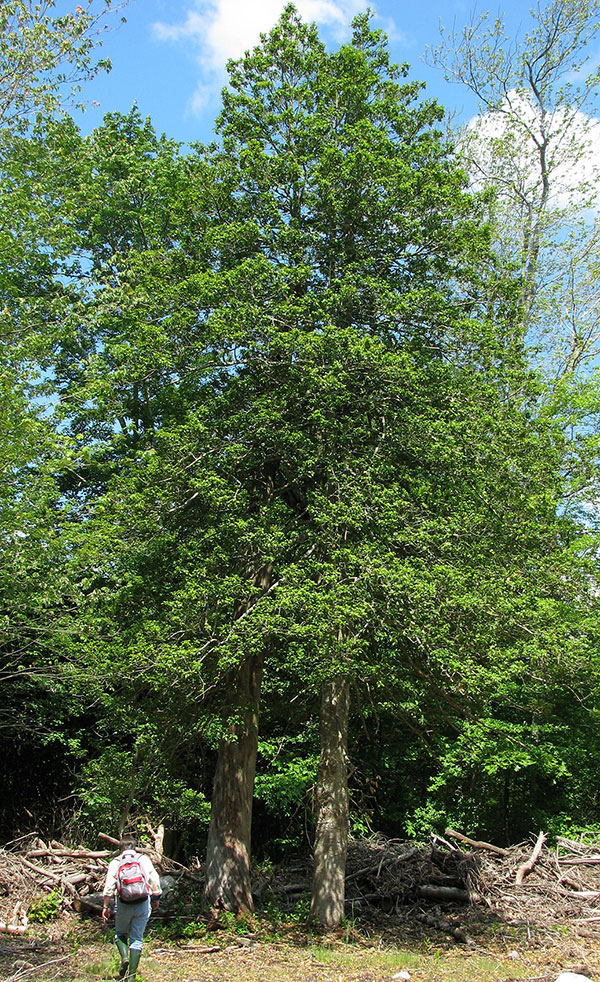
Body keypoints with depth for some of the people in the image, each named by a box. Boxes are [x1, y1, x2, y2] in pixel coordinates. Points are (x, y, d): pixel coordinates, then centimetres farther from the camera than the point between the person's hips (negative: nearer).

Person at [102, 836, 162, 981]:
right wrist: (156, 899, 14)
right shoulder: (144, 859, 9)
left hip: (123, 904, -1)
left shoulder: (115, 863, 7)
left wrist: (105, 906, 0)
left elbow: (109, 886, -2)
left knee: (120, 934, 21)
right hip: (143, 904, 1)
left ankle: (124, 958, -5)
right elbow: (154, 880, 4)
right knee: (137, 939, 9)